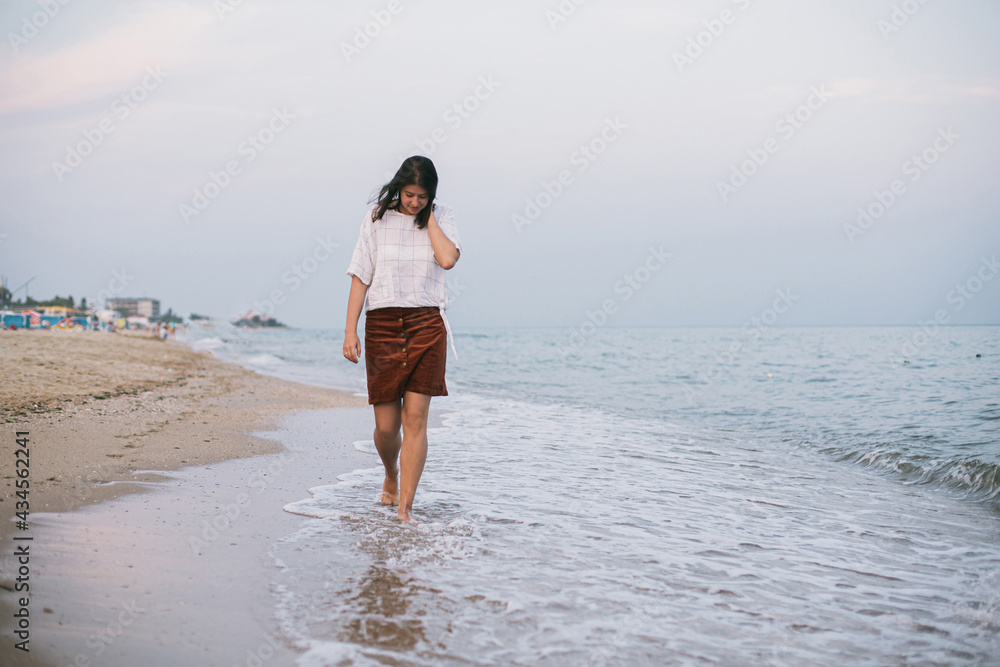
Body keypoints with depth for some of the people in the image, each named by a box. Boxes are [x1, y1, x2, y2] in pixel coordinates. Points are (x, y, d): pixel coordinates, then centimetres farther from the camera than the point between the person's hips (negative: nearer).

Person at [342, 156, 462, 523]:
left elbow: (448, 258, -14)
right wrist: (350, 330, -4)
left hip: (426, 324, 0)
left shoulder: (441, 217, 5)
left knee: (415, 419, -6)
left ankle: (405, 508, -1)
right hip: (382, 324, 0)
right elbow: (361, 276, 2)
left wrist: (428, 216, -6)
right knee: (386, 426, 2)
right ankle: (391, 475, 35)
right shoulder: (377, 217, 4)